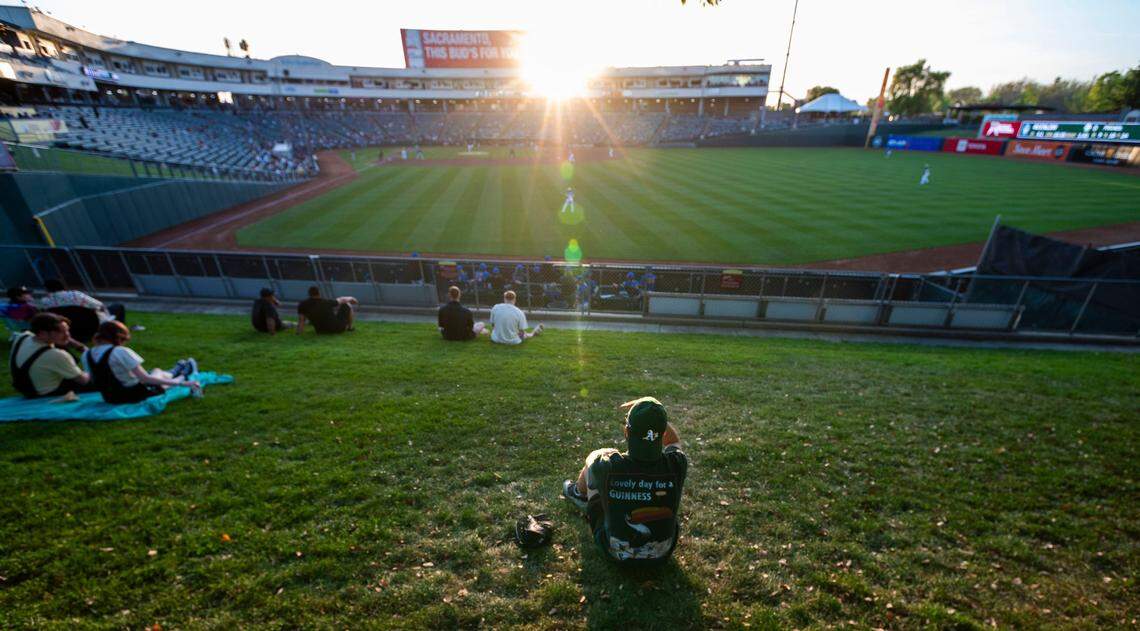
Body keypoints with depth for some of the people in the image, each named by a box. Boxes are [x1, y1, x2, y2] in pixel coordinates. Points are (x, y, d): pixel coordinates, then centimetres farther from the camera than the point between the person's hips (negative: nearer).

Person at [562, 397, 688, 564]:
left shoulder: (609, 467, -33)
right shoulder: (676, 466, -28)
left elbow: (596, 458, -5)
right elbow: (674, 440, -2)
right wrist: (653, 414, -9)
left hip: (615, 552, -2)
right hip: (663, 553, 2)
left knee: (595, 456, 9)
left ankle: (579, 493, 43)